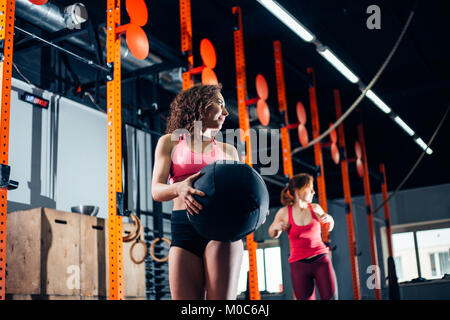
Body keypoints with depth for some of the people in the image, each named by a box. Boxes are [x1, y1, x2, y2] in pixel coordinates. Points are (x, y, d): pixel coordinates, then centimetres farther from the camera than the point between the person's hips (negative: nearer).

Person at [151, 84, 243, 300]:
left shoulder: (229, 151, 22)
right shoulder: (170, 142, 16)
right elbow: (156, 190, 3)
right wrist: (179, 188, -21)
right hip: (184, 232, 0)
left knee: (222, 298, -16)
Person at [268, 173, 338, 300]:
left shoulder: (315, 208, 3)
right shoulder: (284, 212, -2)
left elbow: (328, 228, 22)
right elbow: (273, 234, 16)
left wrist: (330, 219, 0)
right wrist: (276, 227, -7)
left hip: (321, 261, 1)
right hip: (299, 265, -1)